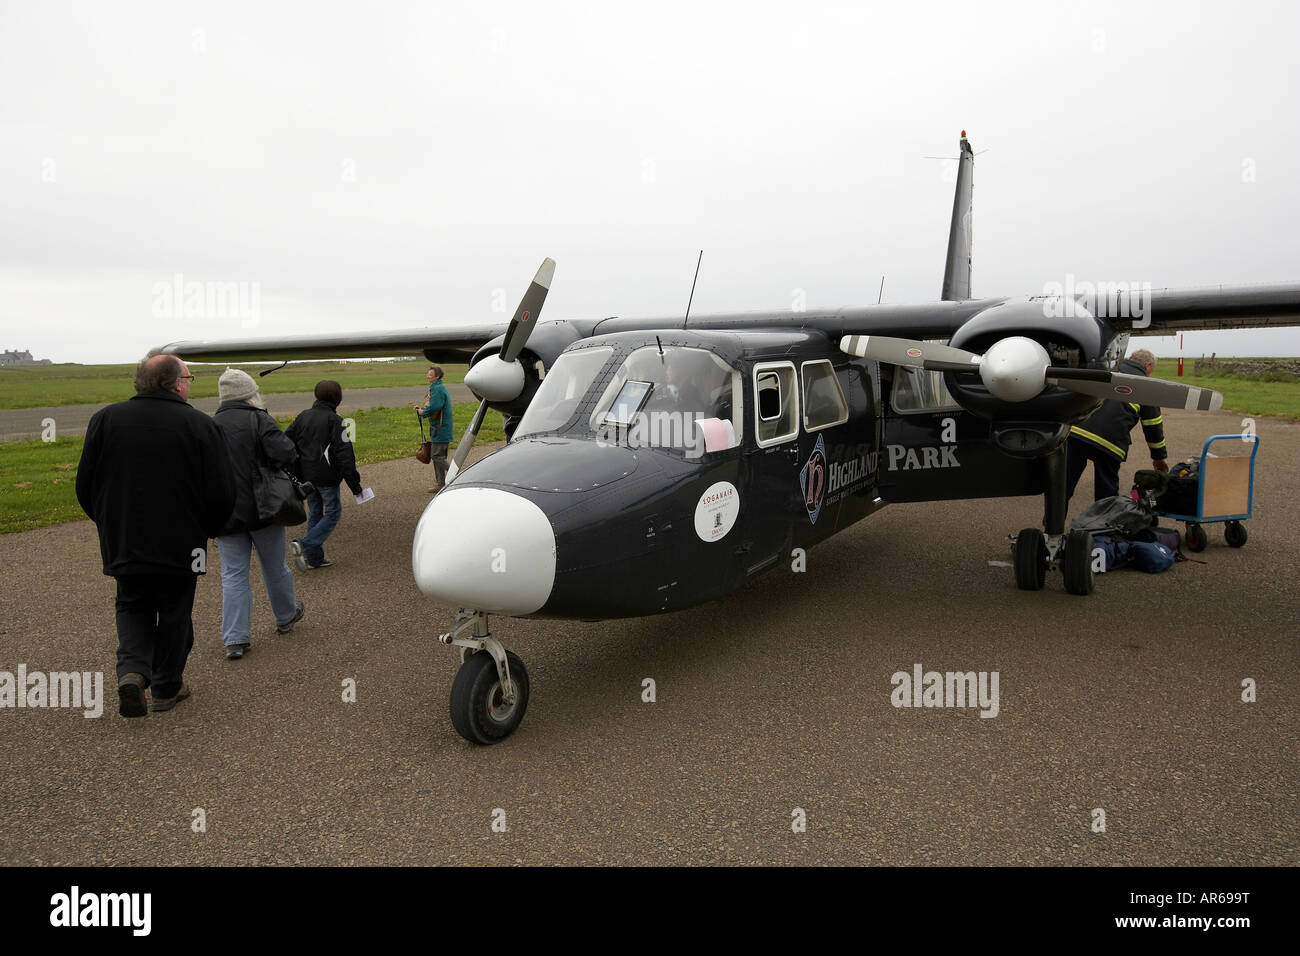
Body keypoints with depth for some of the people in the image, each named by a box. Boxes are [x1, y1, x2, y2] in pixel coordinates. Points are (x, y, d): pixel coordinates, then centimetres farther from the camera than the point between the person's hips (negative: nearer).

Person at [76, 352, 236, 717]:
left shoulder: (104, 420, -2)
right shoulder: (200, 425, -11)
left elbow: (85, 486, 3)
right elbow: (222, 492, -11)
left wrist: (108, 523, 19)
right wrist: (206, 530, 8)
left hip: (123, 543, 2)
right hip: (180, 545, -2)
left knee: (132, 607, 20)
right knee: (175, 614, 14)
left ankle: (132, 670, -2)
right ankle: (167, 687, 25)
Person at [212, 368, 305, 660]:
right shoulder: (259, 420, -11)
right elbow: (285, 453, -23)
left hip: (225, 514, 3)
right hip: (262, 509, -3)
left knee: (233, 574, 6)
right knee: (274, 568, 15)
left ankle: (235, 639, 2)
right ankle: (286, 617, 34)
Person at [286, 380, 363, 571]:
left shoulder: (303, 417, 7)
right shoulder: (335, 421, -12)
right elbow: (344, 455, -15)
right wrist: (354, 484, -12)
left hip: (306, 476, 7)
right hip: (326, 477, -6)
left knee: (315, 513, 15)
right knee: (333, 512, 4)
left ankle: (314, 558, 16)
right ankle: (305, 544, -12)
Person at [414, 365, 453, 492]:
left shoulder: (437, 389, -16)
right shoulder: (439, 388, 17)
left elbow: (433, 408, -27)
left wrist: (422, 412, -9)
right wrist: (422, 408, 10)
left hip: (440, 429, -10)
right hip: (440, 429, 10)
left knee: (437, 456, -8)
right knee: (438, 456, 13)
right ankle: (441, 483, 18)